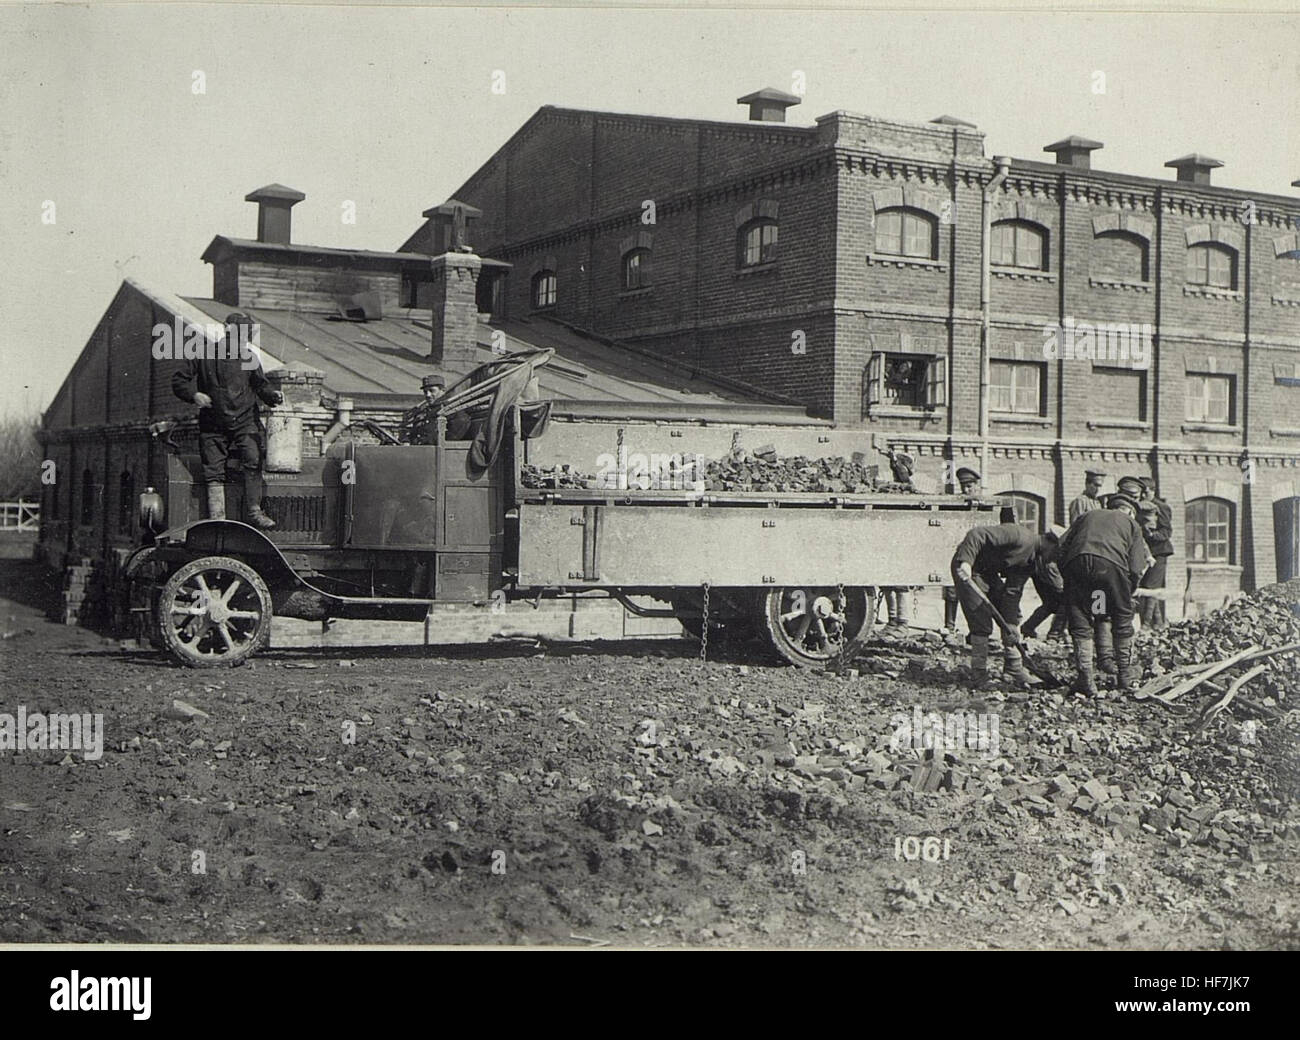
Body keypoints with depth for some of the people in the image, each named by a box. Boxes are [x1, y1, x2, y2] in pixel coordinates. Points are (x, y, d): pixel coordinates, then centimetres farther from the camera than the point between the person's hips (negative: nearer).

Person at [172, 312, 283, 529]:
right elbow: (178, 381, 8)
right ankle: (216, 519, 1)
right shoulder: (205, 357, 2)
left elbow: (260, 385, 13)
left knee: (253, 461, -18)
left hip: (244, 421, 0)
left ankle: (254, 512, -16)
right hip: (213, 425, 0)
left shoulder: (249, 358, 7)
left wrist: (273, 395, -9)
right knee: (214, 471, -2)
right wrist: (194, 395, -10)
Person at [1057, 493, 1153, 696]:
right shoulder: (1131, 523, 28)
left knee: (1080, 623, 11)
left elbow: (1062, 547, 20)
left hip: (1076, 560, 2)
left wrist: (1067, 577, 26)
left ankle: (1086, 680, 8)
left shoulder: (1087, 516, 35)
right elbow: (1136, 567, 14)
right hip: (1111, 563, -2)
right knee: (1122, 618, 16)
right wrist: (1128, 594, 26)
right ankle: (1125, 676, 24)